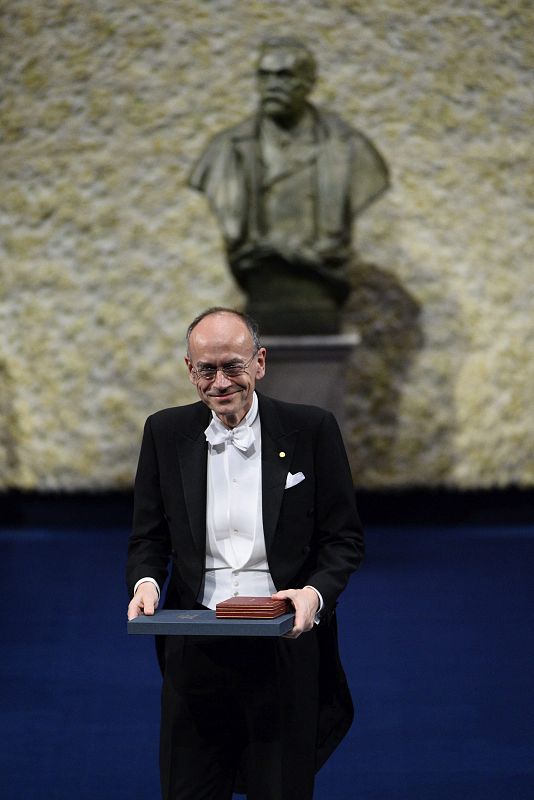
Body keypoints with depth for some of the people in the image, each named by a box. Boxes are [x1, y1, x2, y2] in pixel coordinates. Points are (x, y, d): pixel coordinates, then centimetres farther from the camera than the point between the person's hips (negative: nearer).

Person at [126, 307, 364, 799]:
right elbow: (149, 537, 10)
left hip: (285, 648, -2)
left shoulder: (311, 430, -1)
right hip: (196, 649, 2)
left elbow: (345, 537, 1)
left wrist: (315, 592, -17)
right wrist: (146, 582, -10)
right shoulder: (165, 432, 6)